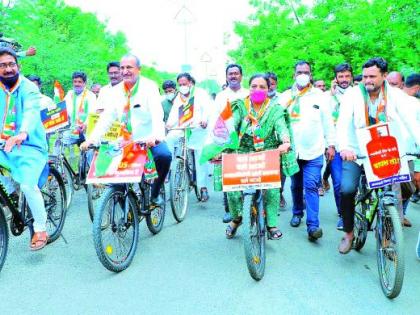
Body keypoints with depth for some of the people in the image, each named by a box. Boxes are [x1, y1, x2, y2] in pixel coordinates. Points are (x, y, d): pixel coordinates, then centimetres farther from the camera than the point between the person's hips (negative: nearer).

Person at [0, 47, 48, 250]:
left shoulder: (28, 88, -7)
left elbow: (31, 112, -25)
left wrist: (23, 133, -45)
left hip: (29, 145, -5)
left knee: (28, 185, -20)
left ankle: (40, 230, -1)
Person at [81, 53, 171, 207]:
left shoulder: (149, 87, -7)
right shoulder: (115, 91, 6)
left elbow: (157, 114, -22)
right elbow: (106, 118, 0)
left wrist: (155, 136, -41)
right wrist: (91, 139, -16)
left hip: (150, 140, -4)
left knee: (164, 155, -31)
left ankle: (155, 193, -7)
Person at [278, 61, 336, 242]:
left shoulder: (320, 96, 4)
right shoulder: (286, 96, 6)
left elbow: (328, 121, 6)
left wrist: (331, 145, 4)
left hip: (314, 151, -2)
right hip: (292, 150, 2)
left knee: (311, 187, -10)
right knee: (296, 186, 16)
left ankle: (313, 225, -12)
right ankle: (297, 212, 36)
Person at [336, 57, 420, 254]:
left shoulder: (396, 95, -3)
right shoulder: (353, 94, -7)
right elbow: (343, 122, -19)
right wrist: (344, 147, -37)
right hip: (356, 153, -1)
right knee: (347, 189, -21)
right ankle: (348, 233, 3)